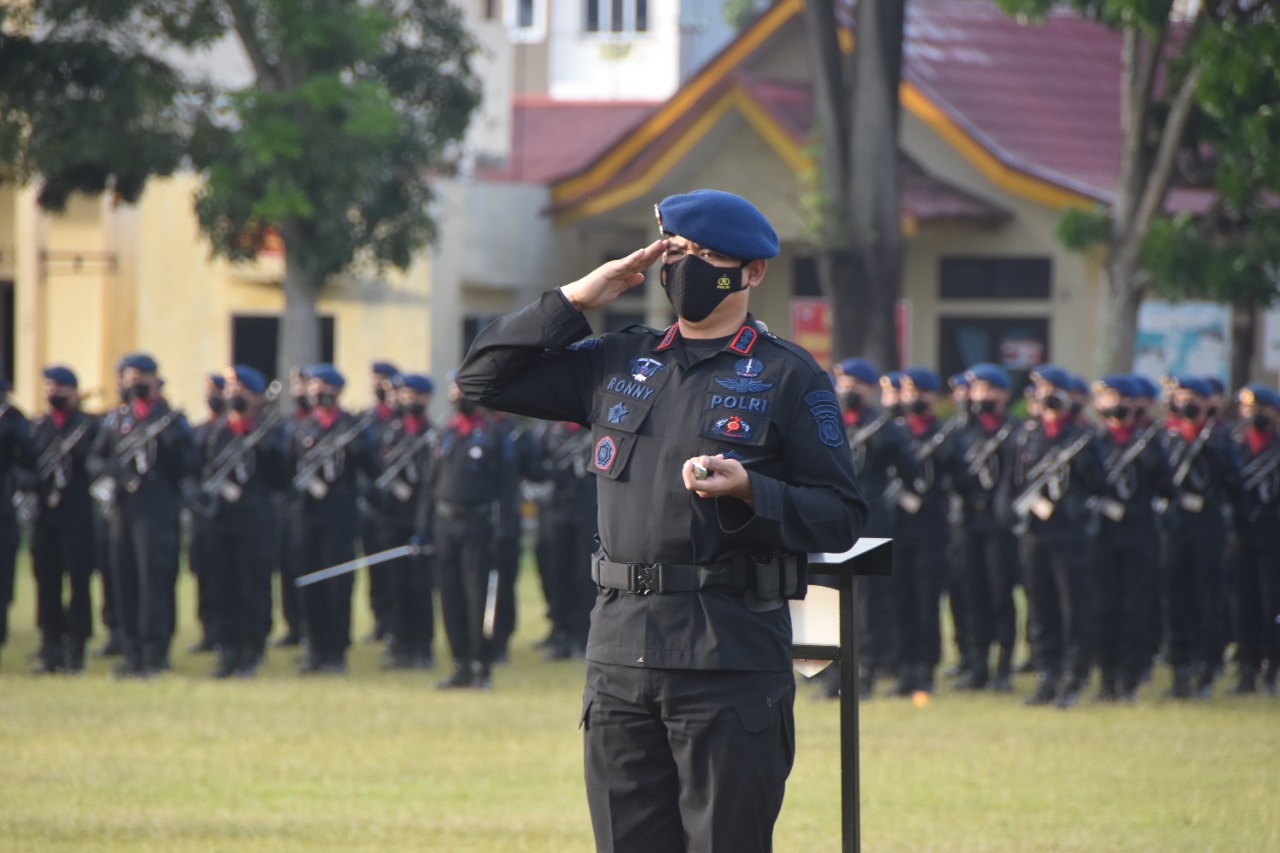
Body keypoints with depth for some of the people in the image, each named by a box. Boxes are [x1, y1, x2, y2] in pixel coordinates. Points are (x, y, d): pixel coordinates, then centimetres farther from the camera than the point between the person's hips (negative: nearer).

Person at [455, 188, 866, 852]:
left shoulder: (787, 376, 2)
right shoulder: (619, 364, 15)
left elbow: (842, 518, -3)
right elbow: (483, 377, 17)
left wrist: (747, 490, -19)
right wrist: (574, 299, 9)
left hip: (732, 667, -5)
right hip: (620, 656, 5)